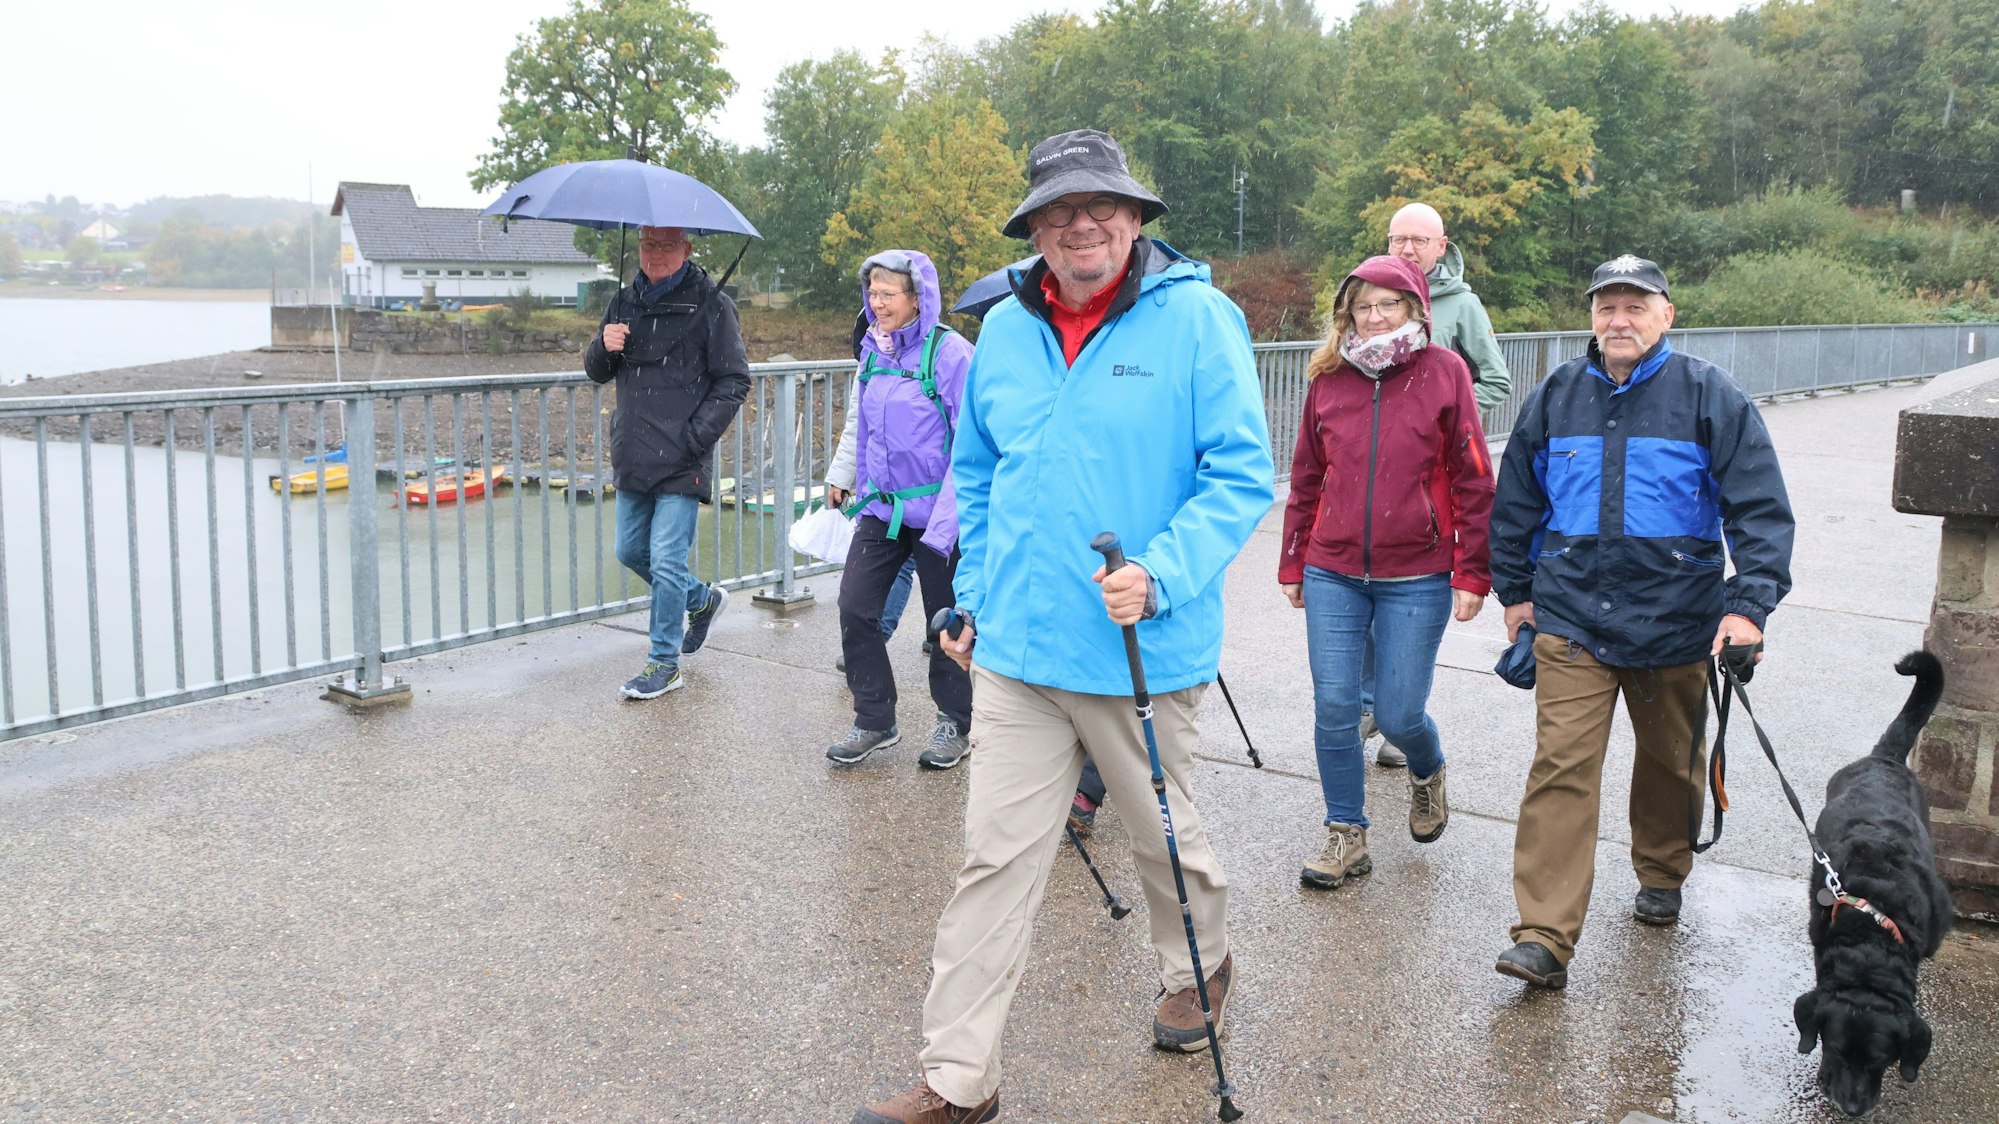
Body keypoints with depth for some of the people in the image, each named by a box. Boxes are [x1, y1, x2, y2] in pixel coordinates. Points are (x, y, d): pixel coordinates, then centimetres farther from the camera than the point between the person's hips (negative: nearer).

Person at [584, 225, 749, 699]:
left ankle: (664, 663, 9)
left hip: (682, 463, -7)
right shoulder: (625, 301, 10)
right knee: (631, 551, 16)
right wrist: (603, 348, -6)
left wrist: (693, 438, -15)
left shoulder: (711, 304, -7)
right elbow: (596, 371, 18)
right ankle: (703, 599, 39)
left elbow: (733, 382, -7)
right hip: (633, 459, 7)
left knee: (666, 563, -5)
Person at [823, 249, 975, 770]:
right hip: (881, 508, 6)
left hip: (936, 510, -6)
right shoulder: (873, 351, 6)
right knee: (855, 608, 0)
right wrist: (862, 495, 19)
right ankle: (875, 720, 16)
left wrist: (945, 520, -19)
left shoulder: (950, 353, -13)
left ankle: (955, 724, 25)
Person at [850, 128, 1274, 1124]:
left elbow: (1243, 475, -11)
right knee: (995, 857, 3)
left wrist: (1161, 574, -23)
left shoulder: (1196, 319, -8)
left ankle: (1199, 969, 47)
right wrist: (974, 596, 15)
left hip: (1143, 653, -3)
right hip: (1016, 647, 3)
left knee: (1166, 834, 17)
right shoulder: (1004, 330, 6)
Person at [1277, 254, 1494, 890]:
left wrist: (1472, 573, -5)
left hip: (1416, 579, -2)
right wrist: (1293, 564, 14)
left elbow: (1472, 481, -2)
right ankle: (1347, 836, 18)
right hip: (1332, 576, 3)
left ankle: (1428, 773, 37)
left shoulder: (1443, 372, -2)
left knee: (1400, 714, 1)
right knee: (1334, 711, 2)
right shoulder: (1328, 378, 6)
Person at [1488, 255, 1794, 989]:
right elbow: (1515, 503, 16)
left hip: (1676, 625, 0)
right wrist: (1514, 590, 17)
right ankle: (1545, 937, -11)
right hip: (1571, 621, 1)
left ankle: (1661, 876, 44)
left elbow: (1761, 508, -5)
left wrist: (1748, 604, -14)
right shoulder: (1555, 398, 5)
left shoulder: (1711, 397, -3)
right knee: (1561, 768, -10)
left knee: (1670, 762, 18)